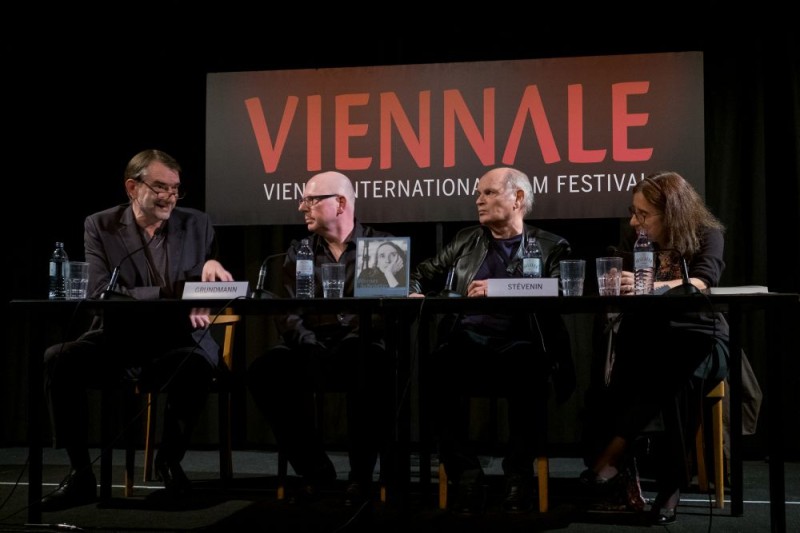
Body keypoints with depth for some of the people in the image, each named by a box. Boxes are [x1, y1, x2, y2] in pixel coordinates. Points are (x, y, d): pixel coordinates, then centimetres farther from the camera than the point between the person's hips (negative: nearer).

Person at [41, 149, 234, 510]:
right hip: (119, 340, 1)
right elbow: (101, 292, -11)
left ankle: (169, 457, -7)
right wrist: (168, 295, -24)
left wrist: (212, 266, -15)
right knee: (56, 360, -27)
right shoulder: (100, 226, 2)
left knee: (199, 365, -35)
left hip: (177, 342, 0)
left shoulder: (197, 224, 7)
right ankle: (81, 475, -13)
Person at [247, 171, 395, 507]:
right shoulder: (298, 252, 17)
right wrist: (311, 346, -14)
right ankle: (314, 468, -6)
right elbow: (288, 314, 6)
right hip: (311, 349, 3)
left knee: (375, 371, -38)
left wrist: (355, 340, -19)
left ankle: (361, 474, -13)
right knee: (265, 372, -27)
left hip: (361, 348, -3)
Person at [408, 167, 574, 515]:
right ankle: (466, 474, -22)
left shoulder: (551, 247, 14)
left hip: (518, 346, -2)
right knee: (443, 366, -33)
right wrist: (414, 292, 3)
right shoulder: (466, 241, 26)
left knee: (528, 370, -38)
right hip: (466, 343, 2)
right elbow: (421, 274, 27)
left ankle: (519, 474, -21)